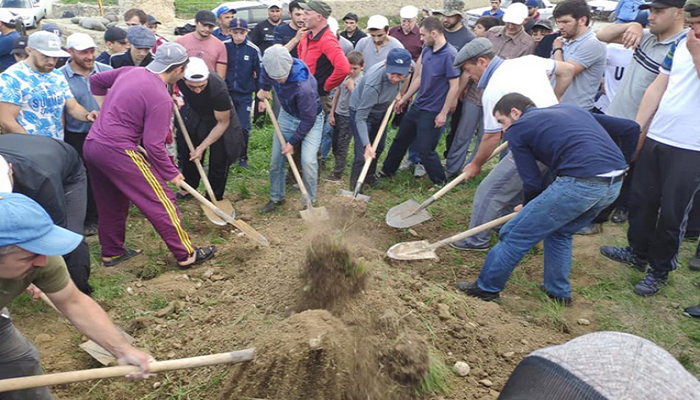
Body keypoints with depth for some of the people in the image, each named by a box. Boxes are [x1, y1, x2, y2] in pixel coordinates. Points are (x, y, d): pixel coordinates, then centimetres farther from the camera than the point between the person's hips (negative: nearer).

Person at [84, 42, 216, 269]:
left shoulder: (129, 72, 9)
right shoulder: (161, 97, -16)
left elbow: (96, 81, 24)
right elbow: (153, 145, -17)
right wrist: (171, 174, -5)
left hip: (91, 145, 9)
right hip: (118, 151, -9)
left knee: (111, 203, 22)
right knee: (161, 201, 0)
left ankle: (112, 252, 36)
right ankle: (186, 255, 6)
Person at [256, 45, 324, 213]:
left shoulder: (304, 86, -40)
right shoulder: (272, 66, -23)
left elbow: (308, 120, -27)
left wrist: (292, 142, -18)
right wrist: (263, 89, 6)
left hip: (311, 119, -6)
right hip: (287, 115, 6)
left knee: (308, 160, -18)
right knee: (276, 158, 7)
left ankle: (309, 202, 3)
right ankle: (276, 197, 27)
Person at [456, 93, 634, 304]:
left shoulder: (517, 129, 8)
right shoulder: (572, 108, 27)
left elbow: (533, 182, 4)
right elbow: (630, 128, 23)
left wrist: (527, 207, 25)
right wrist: (619, 165, 33)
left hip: (578, 184, -8)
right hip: (615, 185, 8)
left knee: (515, 234, 7)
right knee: (560, 232, 29)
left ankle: (486, 288, 19)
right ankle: (559, 292, 38)